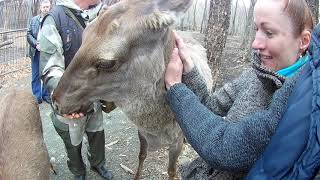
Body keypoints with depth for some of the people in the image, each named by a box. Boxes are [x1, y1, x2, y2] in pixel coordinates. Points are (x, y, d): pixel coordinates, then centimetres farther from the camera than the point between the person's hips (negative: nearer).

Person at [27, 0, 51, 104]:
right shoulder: (34, 20, 9)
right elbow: (29, 34, 6)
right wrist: (36, 44, -10)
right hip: (36, 52, 3)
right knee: (35, 75, 7)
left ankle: (46, 94, 22)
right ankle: (36, 96, 18)